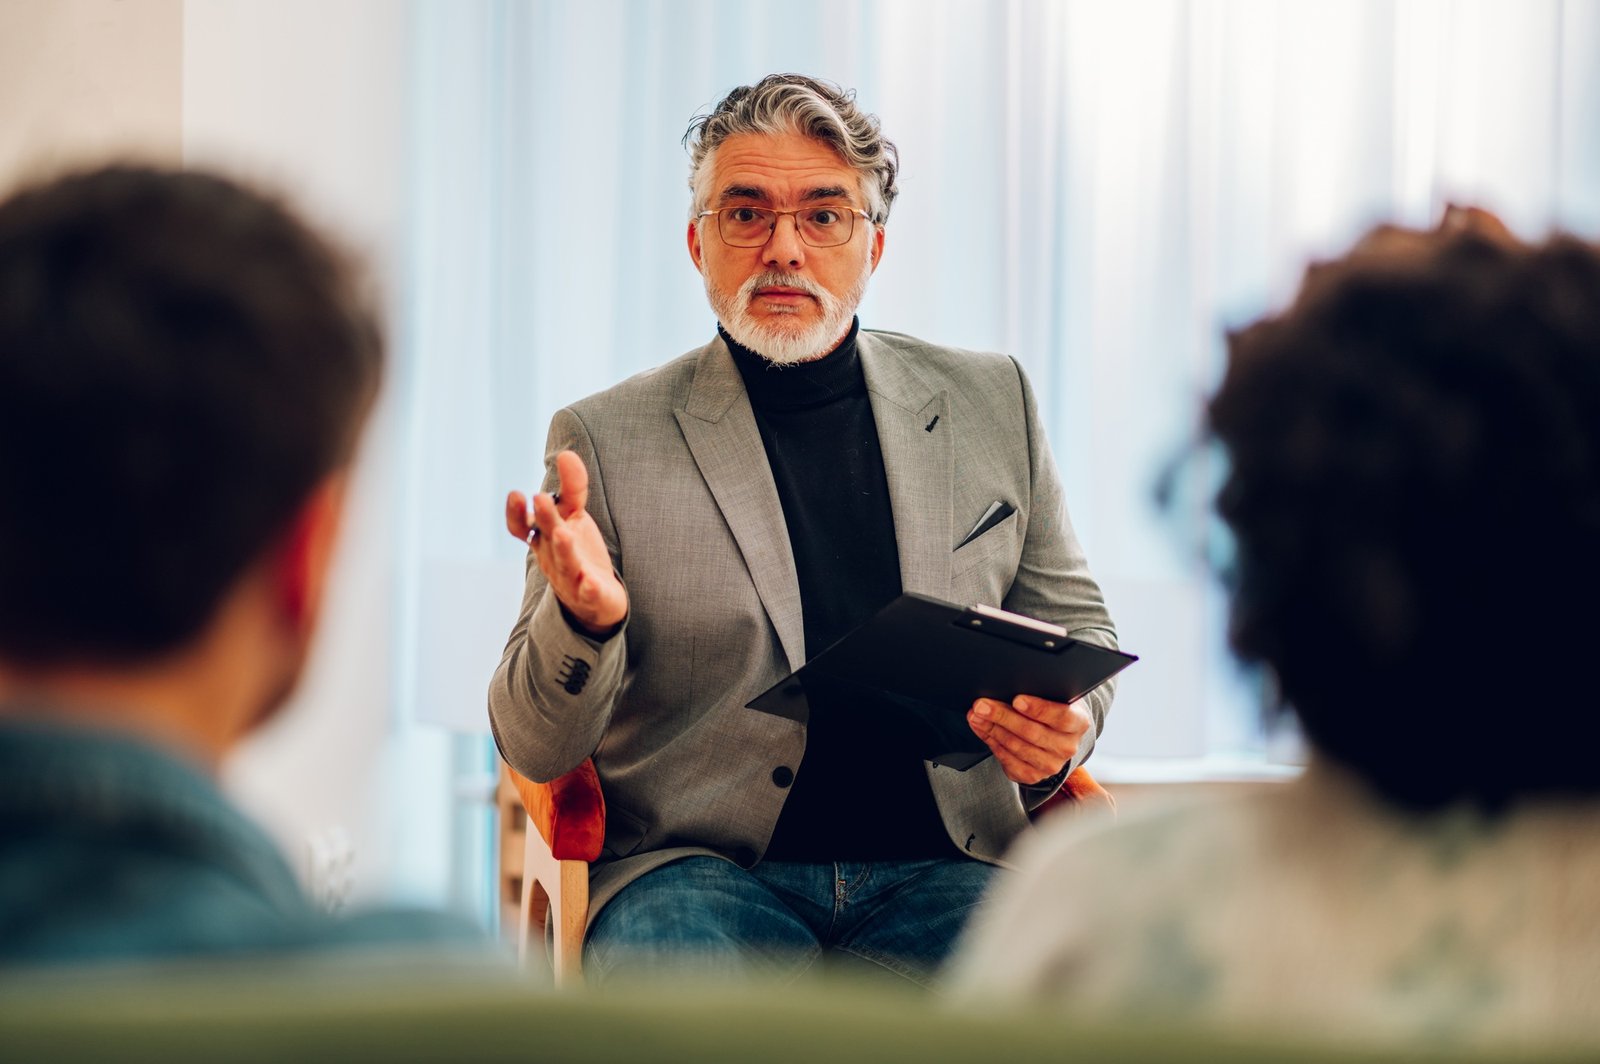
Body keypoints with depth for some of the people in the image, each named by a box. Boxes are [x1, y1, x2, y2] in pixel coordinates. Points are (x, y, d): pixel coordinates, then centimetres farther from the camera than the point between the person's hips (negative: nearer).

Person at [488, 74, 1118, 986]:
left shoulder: (992, 404, 14)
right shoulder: (607, 438, 6)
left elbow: (1076, 631, 21)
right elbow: (534, 749, 4)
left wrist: (1058, 729, -4)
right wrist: (583, 622, -19)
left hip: (940, 874, 2)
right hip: (702, 867, -2)